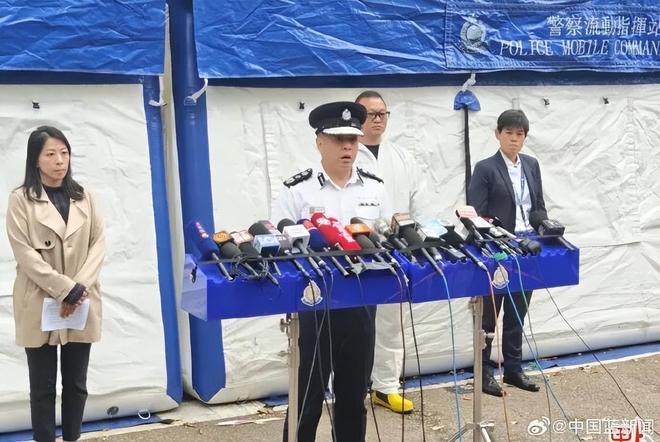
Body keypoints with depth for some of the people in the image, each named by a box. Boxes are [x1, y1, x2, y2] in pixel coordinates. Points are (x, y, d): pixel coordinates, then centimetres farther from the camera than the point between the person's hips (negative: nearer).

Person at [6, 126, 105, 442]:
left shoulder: (83, 197, 8)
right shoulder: (20, 200, -3)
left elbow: (98, 244, 3)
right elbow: (25, 254, -10)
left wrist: (80, 287, -11)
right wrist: (66, 289, -16)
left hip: (81, 305, 3)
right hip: (41, 306, -3)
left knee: (76, 383, 10)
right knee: (43, 386, 4)